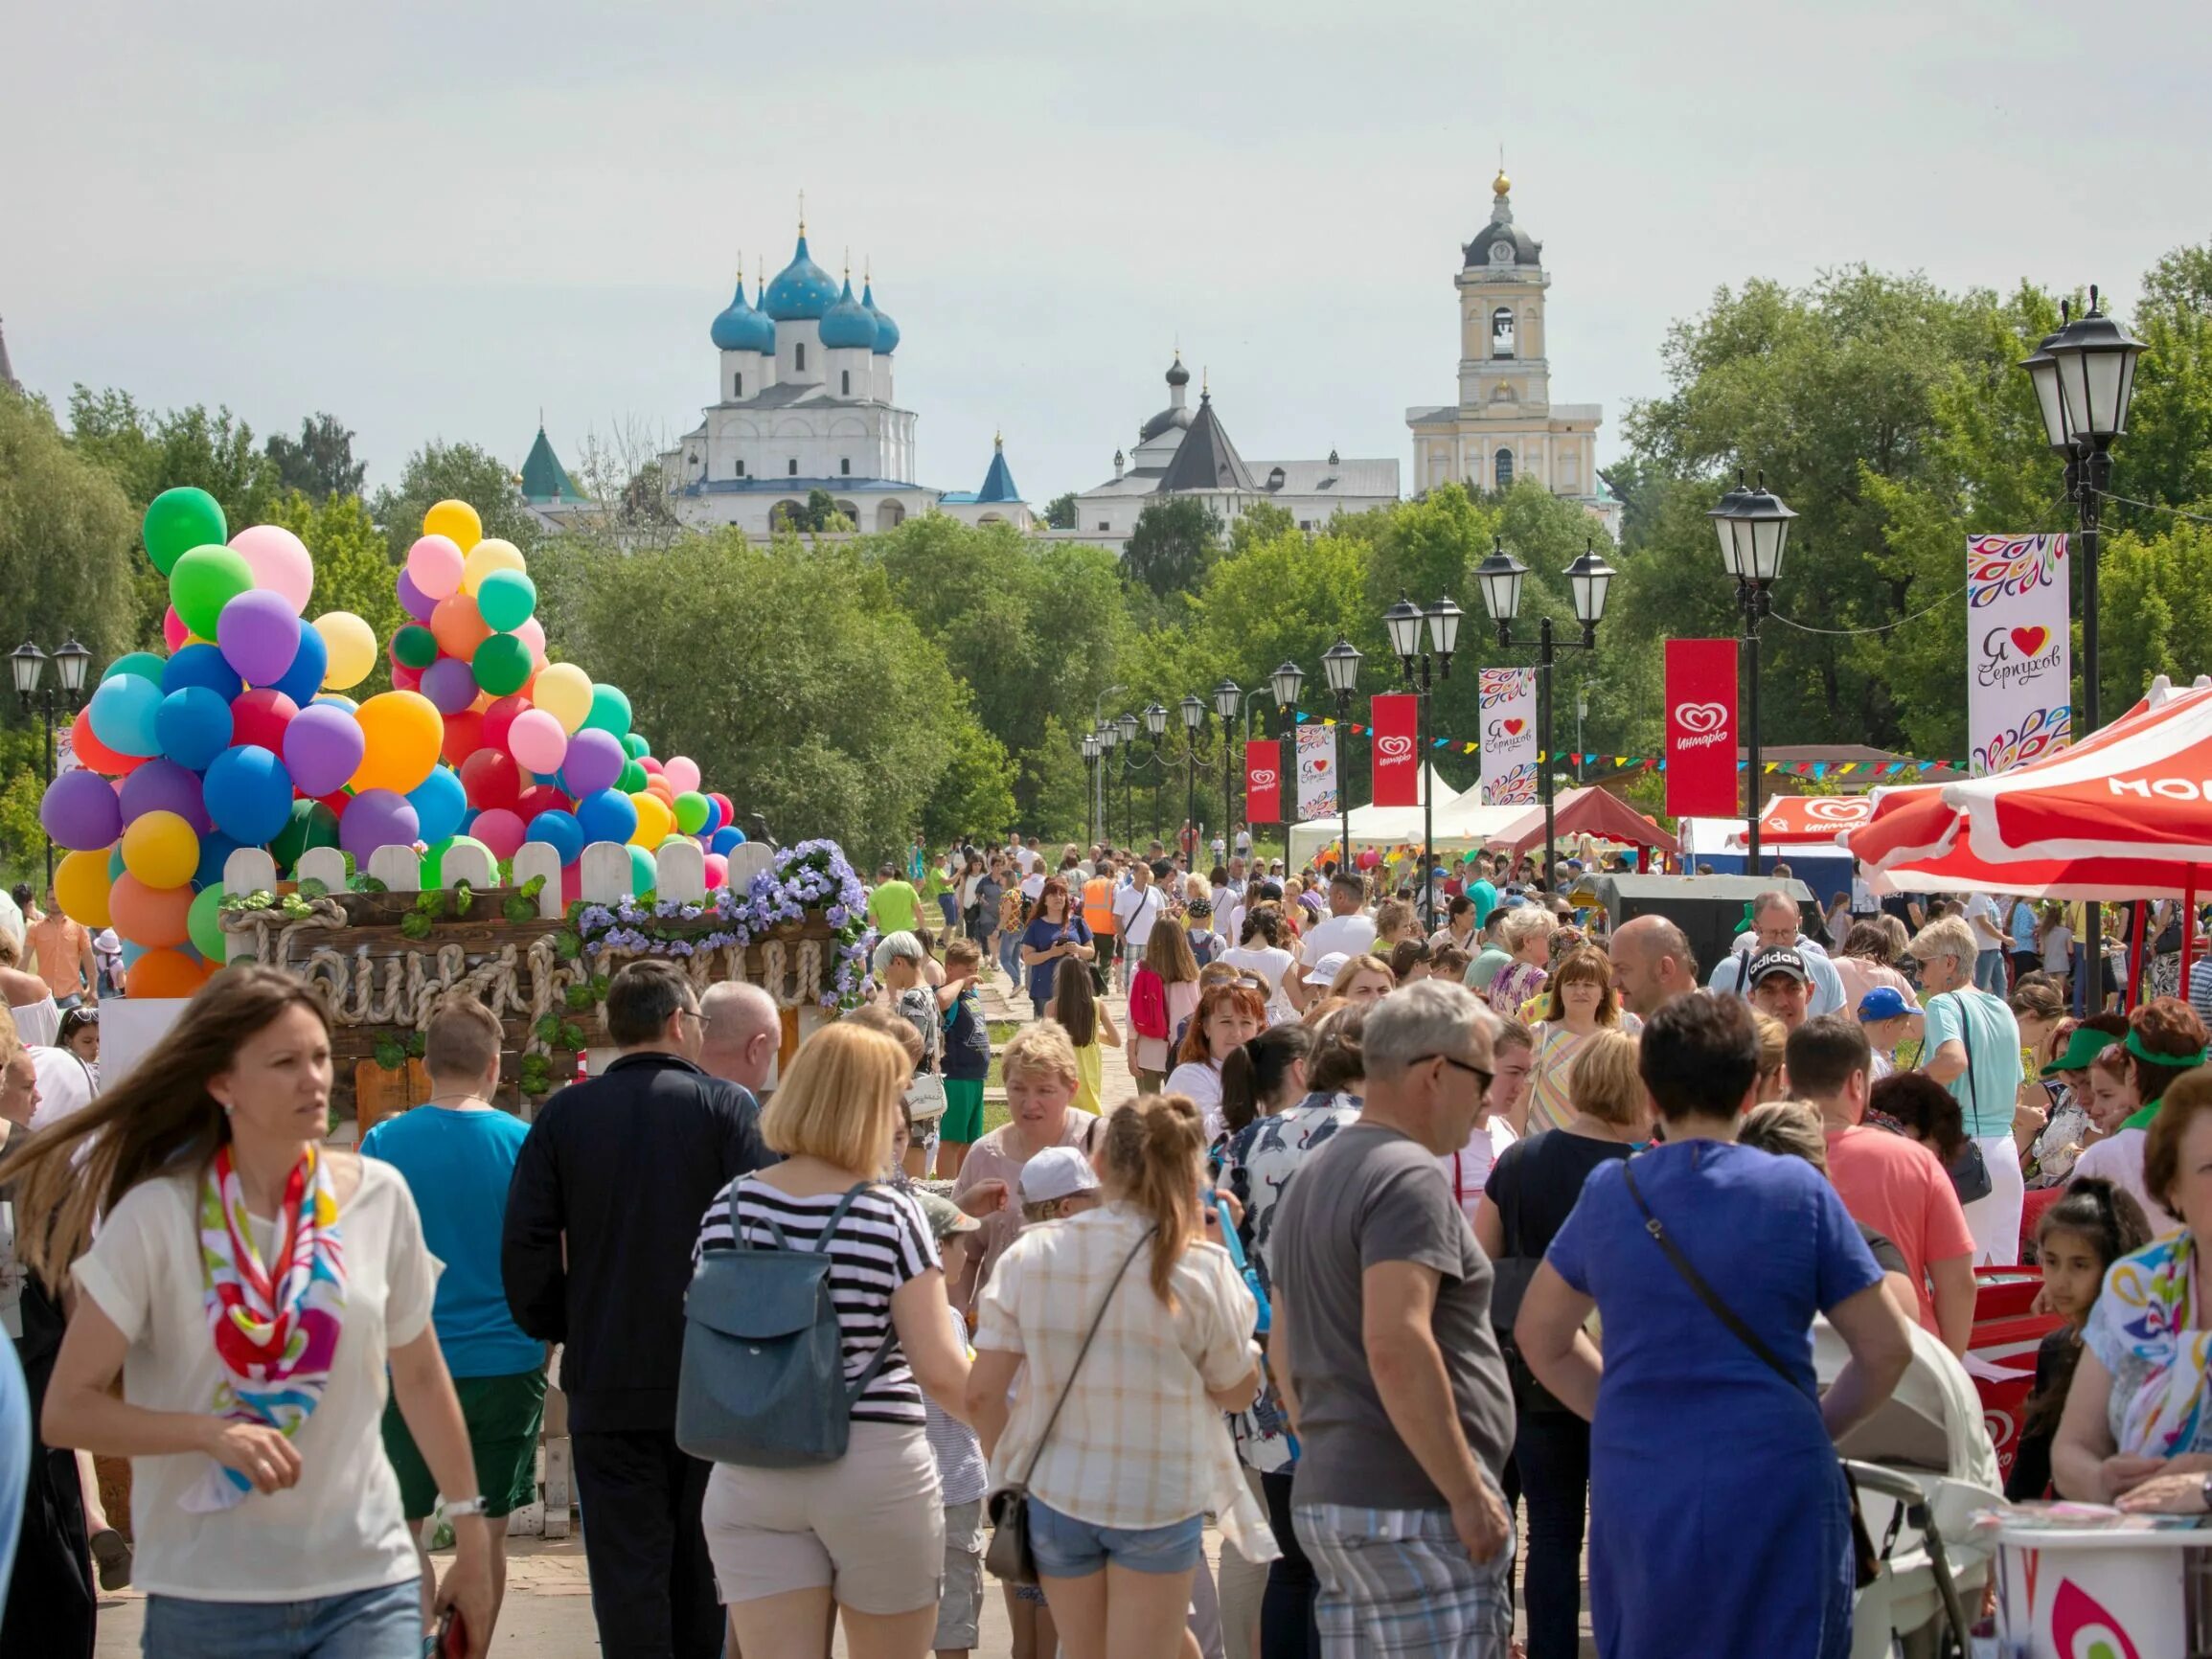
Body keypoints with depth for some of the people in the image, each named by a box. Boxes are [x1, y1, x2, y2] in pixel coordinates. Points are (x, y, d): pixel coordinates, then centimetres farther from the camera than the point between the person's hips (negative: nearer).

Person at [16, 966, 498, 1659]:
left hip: (368, 1583, 2)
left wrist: (472, 1539, 15)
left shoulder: (379, 1196, 2)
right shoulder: (157, 1216, -7)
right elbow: (67, 1410, -7)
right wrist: (210, 1432, -22)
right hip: (206, 1598, -2)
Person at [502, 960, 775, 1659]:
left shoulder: (563, 1115, 0)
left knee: (628, 1574, 3)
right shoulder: (727, 1106, -5)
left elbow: (524, 1247, -3)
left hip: (606, 1384, 1)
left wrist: (556, 1328, 11)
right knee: (704, 1571, 12)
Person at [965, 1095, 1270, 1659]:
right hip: (1159, 1501, -3)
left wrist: (1012, 1472, 12)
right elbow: (1237, 1391, 1)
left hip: (1057, 1498, 3)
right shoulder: (1202, 1269, -12)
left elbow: (981, 1393, -6)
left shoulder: (1030, 1254, -5)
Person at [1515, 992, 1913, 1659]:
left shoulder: (1606, 1192, 4)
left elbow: (1539, 1338, 16)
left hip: (1635, 1491, 3)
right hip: (1772, 1489, -3)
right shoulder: (1797, 1191, -4)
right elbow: (1886, 1349, -2)